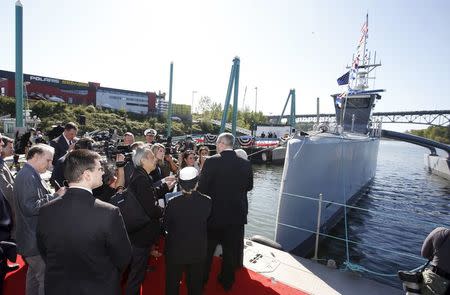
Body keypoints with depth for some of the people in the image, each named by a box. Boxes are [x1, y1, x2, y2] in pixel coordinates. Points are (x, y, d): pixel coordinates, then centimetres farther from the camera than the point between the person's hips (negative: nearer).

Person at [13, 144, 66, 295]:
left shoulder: (28, 174, 12)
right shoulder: (29, 176, -21)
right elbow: (30, 207, -29)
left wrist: (56, 195, 4)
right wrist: (55, 196, -23)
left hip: (33, 238, 11)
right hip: (35, 241, -11)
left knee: (34, 274, 24)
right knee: (45, 278, -1)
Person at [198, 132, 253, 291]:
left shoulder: (211, 162, -18)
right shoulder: (245, 164, -8)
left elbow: (202, 187, -16)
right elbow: (249, 186, 6)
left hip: (214, 213, -2)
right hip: (237, 214, 2)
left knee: (208, 248, 19)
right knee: (231, 249, 19)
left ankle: (202, 279, 38)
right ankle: (227, 281, 35)